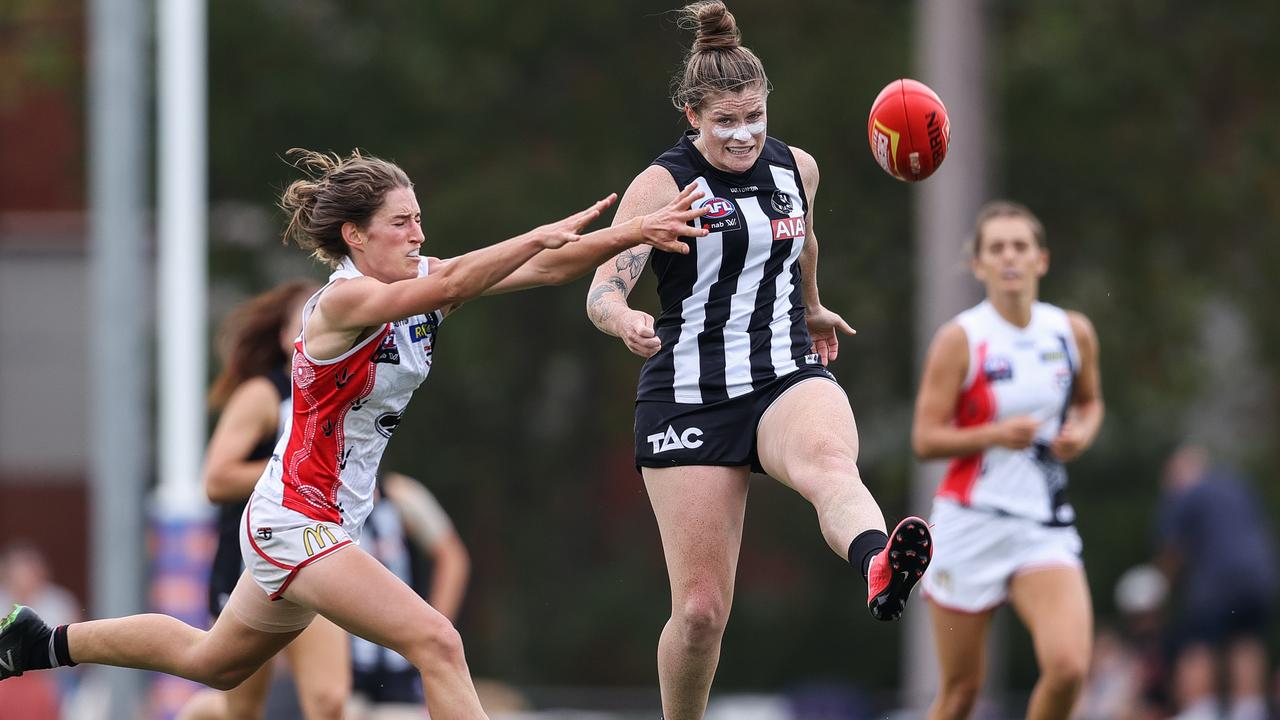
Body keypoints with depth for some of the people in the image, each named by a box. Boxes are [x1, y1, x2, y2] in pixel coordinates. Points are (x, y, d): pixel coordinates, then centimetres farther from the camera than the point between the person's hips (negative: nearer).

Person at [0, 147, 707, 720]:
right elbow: (449, 285, -41)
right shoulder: (342, 302, -23)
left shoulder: (417, 283, -1)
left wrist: (636, 232, -21)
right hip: (295, 522, -9)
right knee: (436, 643, -22)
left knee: (215, 662, 26)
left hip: (333, 524, 9)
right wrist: (543, 233, -49)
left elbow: (543, 269, -9)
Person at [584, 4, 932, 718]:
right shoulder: (663, 184, -5)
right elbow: (603, 289, -18)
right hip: (690, 394, -2)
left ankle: (880, 570, -70)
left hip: (789, 378, 2)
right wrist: (625, 321, -41)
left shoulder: (797, 168, 9)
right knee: (701, 608, -5)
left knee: (828, 461, -38)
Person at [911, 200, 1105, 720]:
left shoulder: (1073, 332, 5)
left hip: (1045, 529, 2)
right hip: (971, 525, -2)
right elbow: (925, 439, -8)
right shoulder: (959, 340, -7)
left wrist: (1083, 431, 1)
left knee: (1068, 666, -19)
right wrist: (996, 435, -23)